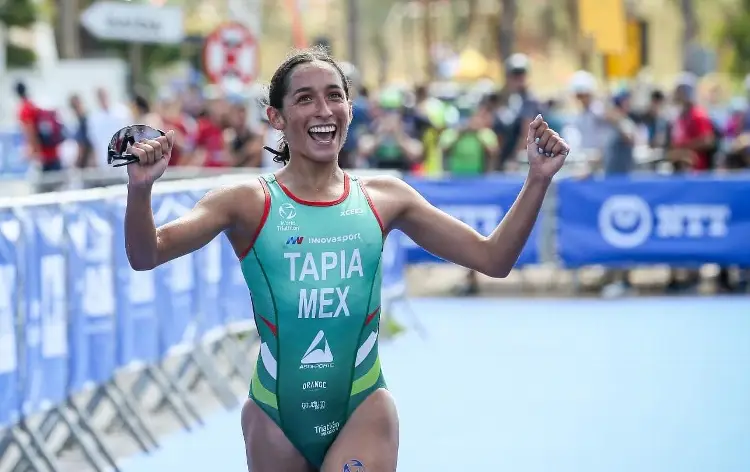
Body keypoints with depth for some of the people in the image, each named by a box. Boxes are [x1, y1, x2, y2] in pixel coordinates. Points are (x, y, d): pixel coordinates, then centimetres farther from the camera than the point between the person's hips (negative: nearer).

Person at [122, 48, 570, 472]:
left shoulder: (383, 198, 2)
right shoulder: (249, 204, -5)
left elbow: (493, 258, 5)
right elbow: (146, 256, -14)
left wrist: (538, 179, -6)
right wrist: (141, 189, -33)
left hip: (364, 412, 0)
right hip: (277, 417, 0)